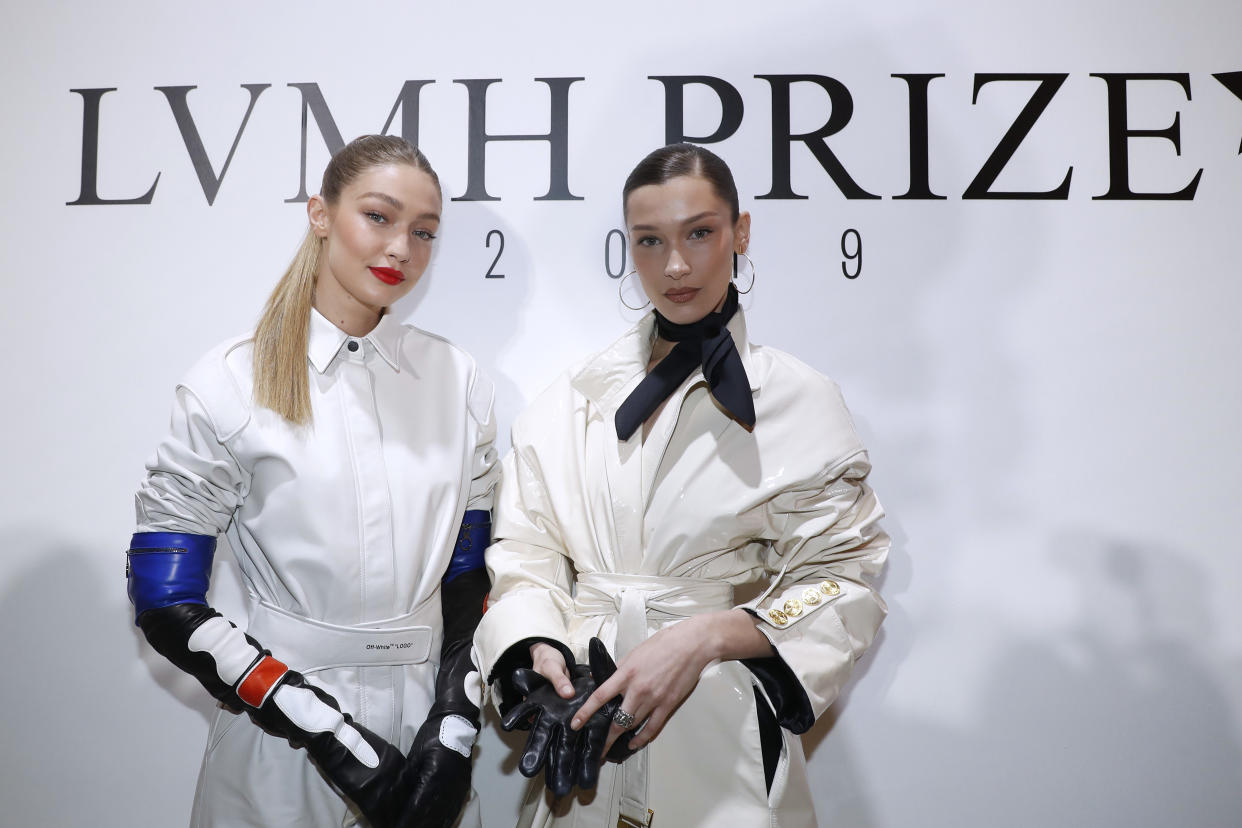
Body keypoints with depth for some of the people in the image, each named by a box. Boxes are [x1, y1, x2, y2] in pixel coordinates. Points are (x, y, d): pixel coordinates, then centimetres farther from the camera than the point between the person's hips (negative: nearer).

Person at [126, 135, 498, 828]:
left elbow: (469, 576, 4)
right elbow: (165, 604, -9)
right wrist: (324, 727, -16)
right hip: (282, 745, -2)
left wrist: (455, 727, -7)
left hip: (427, 719, 3)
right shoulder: (229, 383, -9)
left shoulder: (458, 378, 0)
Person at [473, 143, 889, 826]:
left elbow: (840, 586, -7)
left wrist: (705, 637, -20)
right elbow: (525, 550, 3)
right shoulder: (574, 398, 4)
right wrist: (539, 652, -16)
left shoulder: (800, 401, -5)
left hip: (720, 742, -2)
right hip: (582, 728, 3)